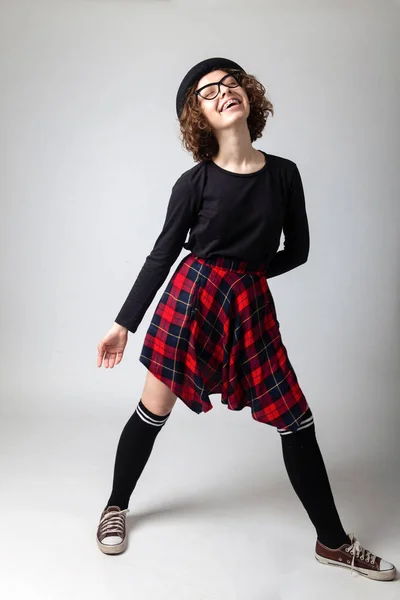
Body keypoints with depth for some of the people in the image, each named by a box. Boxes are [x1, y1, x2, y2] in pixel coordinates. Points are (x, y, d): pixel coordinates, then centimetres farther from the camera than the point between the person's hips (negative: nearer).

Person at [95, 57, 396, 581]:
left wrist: (242, 275, 1)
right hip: (191, 297, -2)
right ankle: (116, 507, 34)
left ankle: (333, 542, 22)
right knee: (154, 412, 6)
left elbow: (297, 251, 8)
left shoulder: (284, 174, 1)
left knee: (296, 421, 4)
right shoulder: (195, 182, -5)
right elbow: (162, 255, 0)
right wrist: (124, 323, 0)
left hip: (252, 303, 2)